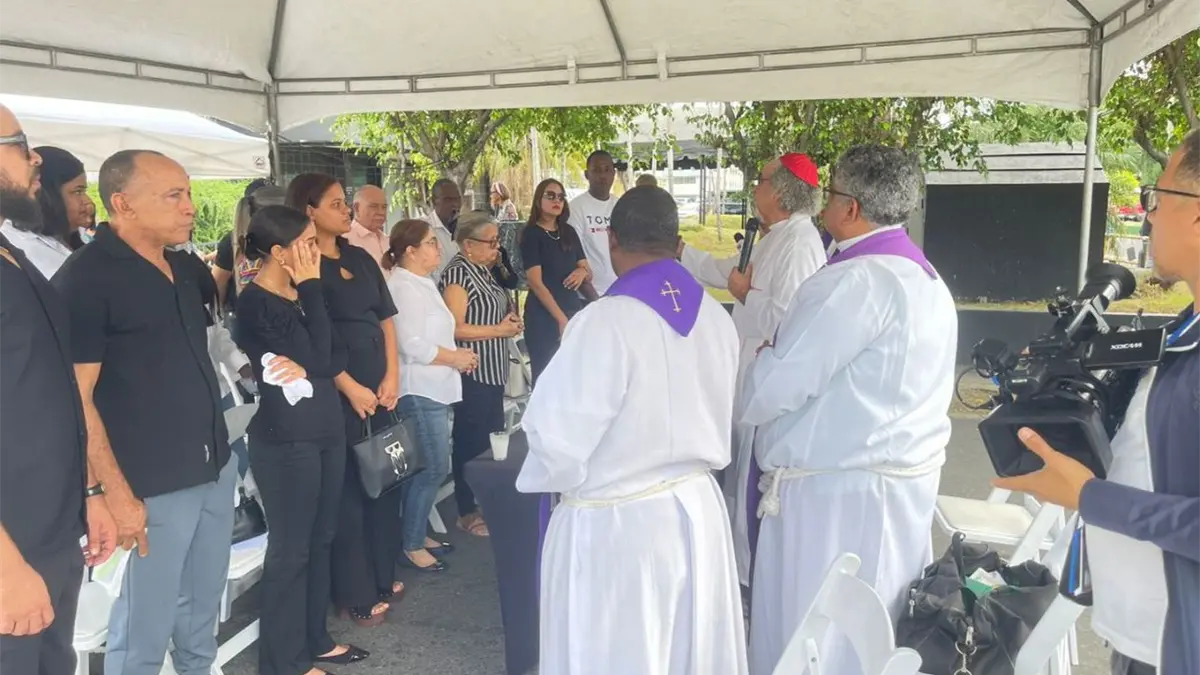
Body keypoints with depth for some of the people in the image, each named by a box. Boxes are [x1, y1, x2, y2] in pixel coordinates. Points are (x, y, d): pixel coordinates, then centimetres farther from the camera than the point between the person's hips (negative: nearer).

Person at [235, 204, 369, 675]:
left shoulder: (298, 294, 10)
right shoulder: (256, 303, -14)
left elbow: (335, 356, 8)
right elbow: (316, 357, -18)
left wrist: (308, 369, -14)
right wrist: (311, 288, -13)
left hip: (325, 428, 8)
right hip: (286, 438, -8)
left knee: (320, 540, 16)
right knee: (290, 549, 2)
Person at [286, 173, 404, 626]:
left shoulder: (361, 259, 12)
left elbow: (385, 318, 12)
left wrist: (392, 376, 1)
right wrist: (351, 388, -15)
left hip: (380, 390, 7)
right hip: (337, 395, -7)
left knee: (385, 483, 13)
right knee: (349, 493, 2)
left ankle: (384, 577, 29)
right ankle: (356, 595, 14)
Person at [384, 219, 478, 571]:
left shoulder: (421, 283, 15)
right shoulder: (403, 287, -16)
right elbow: (412, 345, -23)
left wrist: (457, 354, 8)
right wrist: (455, 358, -13)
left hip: (433, 388, 10)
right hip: (419, 391, -10)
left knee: (430, 467, 15)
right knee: (434, 468, -5)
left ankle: (417, 534, 26)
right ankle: (410, 546, 7)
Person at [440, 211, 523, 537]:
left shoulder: (483, 270, 11)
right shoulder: (458, 273, -16)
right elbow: (454, 328, -23)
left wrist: (510, 320, 5)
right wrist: (500, 330, -17)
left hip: (492, 370, 9)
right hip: (471, 372, -9)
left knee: (492, 437, 15)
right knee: (470, 441, 1)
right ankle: (467, 512, 13)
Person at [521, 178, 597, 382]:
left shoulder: (569, 232, 10)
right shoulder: (531, 234, -6)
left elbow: (587, 270, 17)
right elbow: (536, 283, -13)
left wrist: (582, 271, -8)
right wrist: (561, 319, -17)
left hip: (574, 311, 6)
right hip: (544, 316, -5)